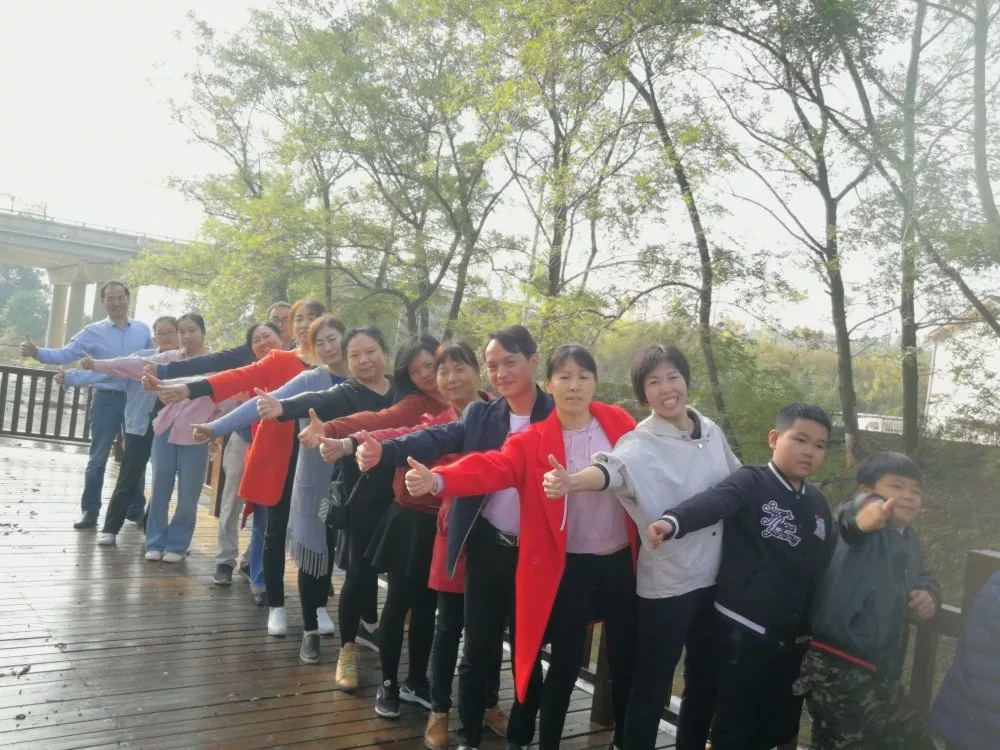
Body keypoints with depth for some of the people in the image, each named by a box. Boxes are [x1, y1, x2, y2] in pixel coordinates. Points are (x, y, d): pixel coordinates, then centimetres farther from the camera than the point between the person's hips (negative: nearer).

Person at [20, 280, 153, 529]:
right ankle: (90, 511, 12)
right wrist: (36, 352, -25)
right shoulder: (93, 332, -2)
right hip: (107, 400, -2)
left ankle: (136, 508, 24)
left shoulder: (143, 329, 4)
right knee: (98, 458, 3)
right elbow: (64, 354, -10)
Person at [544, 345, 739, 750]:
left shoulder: (711, 431, 2)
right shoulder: (640, 444, -16)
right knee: (652, 688, 4)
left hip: (715, 577, 6)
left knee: (705, 682, 19)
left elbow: (738, 483, 17)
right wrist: (573, 481, -57)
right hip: (666, 585, -6)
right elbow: (613, 468, -37)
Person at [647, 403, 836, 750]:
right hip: (743, 630, -6)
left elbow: (824, 566, 14)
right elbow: (712, 501, -29)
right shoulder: (751, 483, -9)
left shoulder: (818, 503, 10)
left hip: (793, 636, 6)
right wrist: (673, 522, -49)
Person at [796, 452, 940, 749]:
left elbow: (924, 579, 33)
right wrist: (863, 511, -59)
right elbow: (848, 516, -33)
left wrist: (929, 595, 7)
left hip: (881, 674, 9)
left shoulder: (909, 540, 17)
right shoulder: (862, 530, -8)